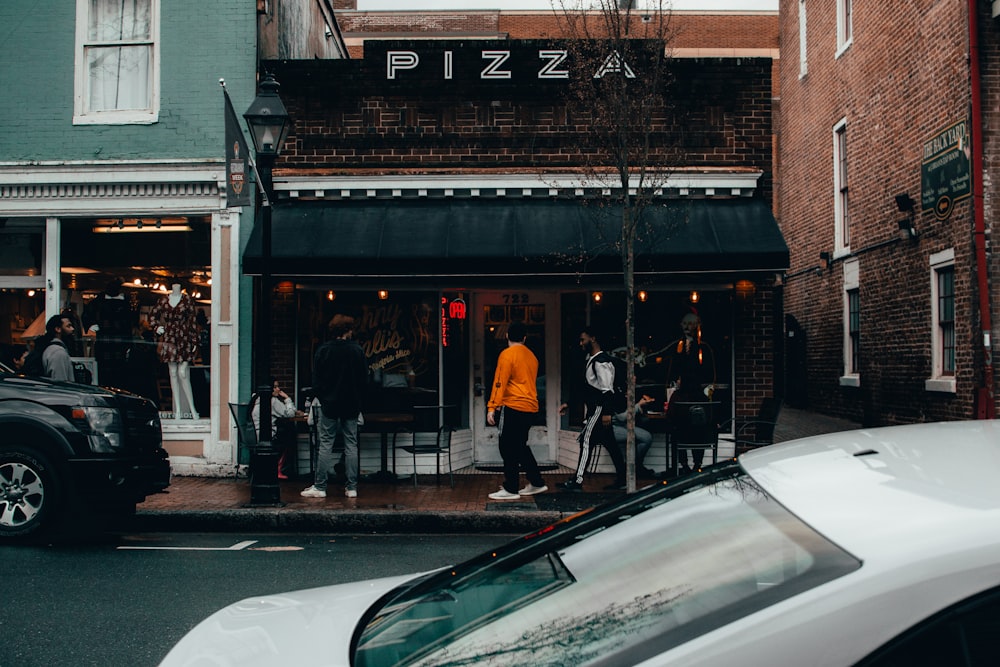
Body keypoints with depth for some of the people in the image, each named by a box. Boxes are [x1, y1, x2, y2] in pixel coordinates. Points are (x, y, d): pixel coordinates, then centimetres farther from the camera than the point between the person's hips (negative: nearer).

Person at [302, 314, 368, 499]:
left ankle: (319, 487, 2)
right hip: (351, 406, 1)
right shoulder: (357, 350, -2)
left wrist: (323, 398, 12)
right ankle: (352, 487, 7)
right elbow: (364, 380, 3)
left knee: (325, 445, 2)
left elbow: (316, 380, -1)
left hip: (329, 404, -1)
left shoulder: (323, 350, -4)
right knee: (351, 445, 6)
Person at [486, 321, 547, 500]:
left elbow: (499, 383, -14)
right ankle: (536, 483, 19)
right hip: (530, 407, 8)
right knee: (521, 446, 18)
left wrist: (492, 407, -13)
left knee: (509, 449, -1)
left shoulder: (507, 354, -9)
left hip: (512, 407, -8)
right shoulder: (531, 356, 13)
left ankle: (510, 489, 3)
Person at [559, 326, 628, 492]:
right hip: (595, 408, 10)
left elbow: (607, 389, -20)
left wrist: (607, 413, -25)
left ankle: (577, 481, -13)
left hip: (600, 408, -10)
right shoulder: (591, 359, 17)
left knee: (587, 440, -12)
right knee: (609, 443, 12)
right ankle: (621, 479, 17)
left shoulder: (601, 362, -14)